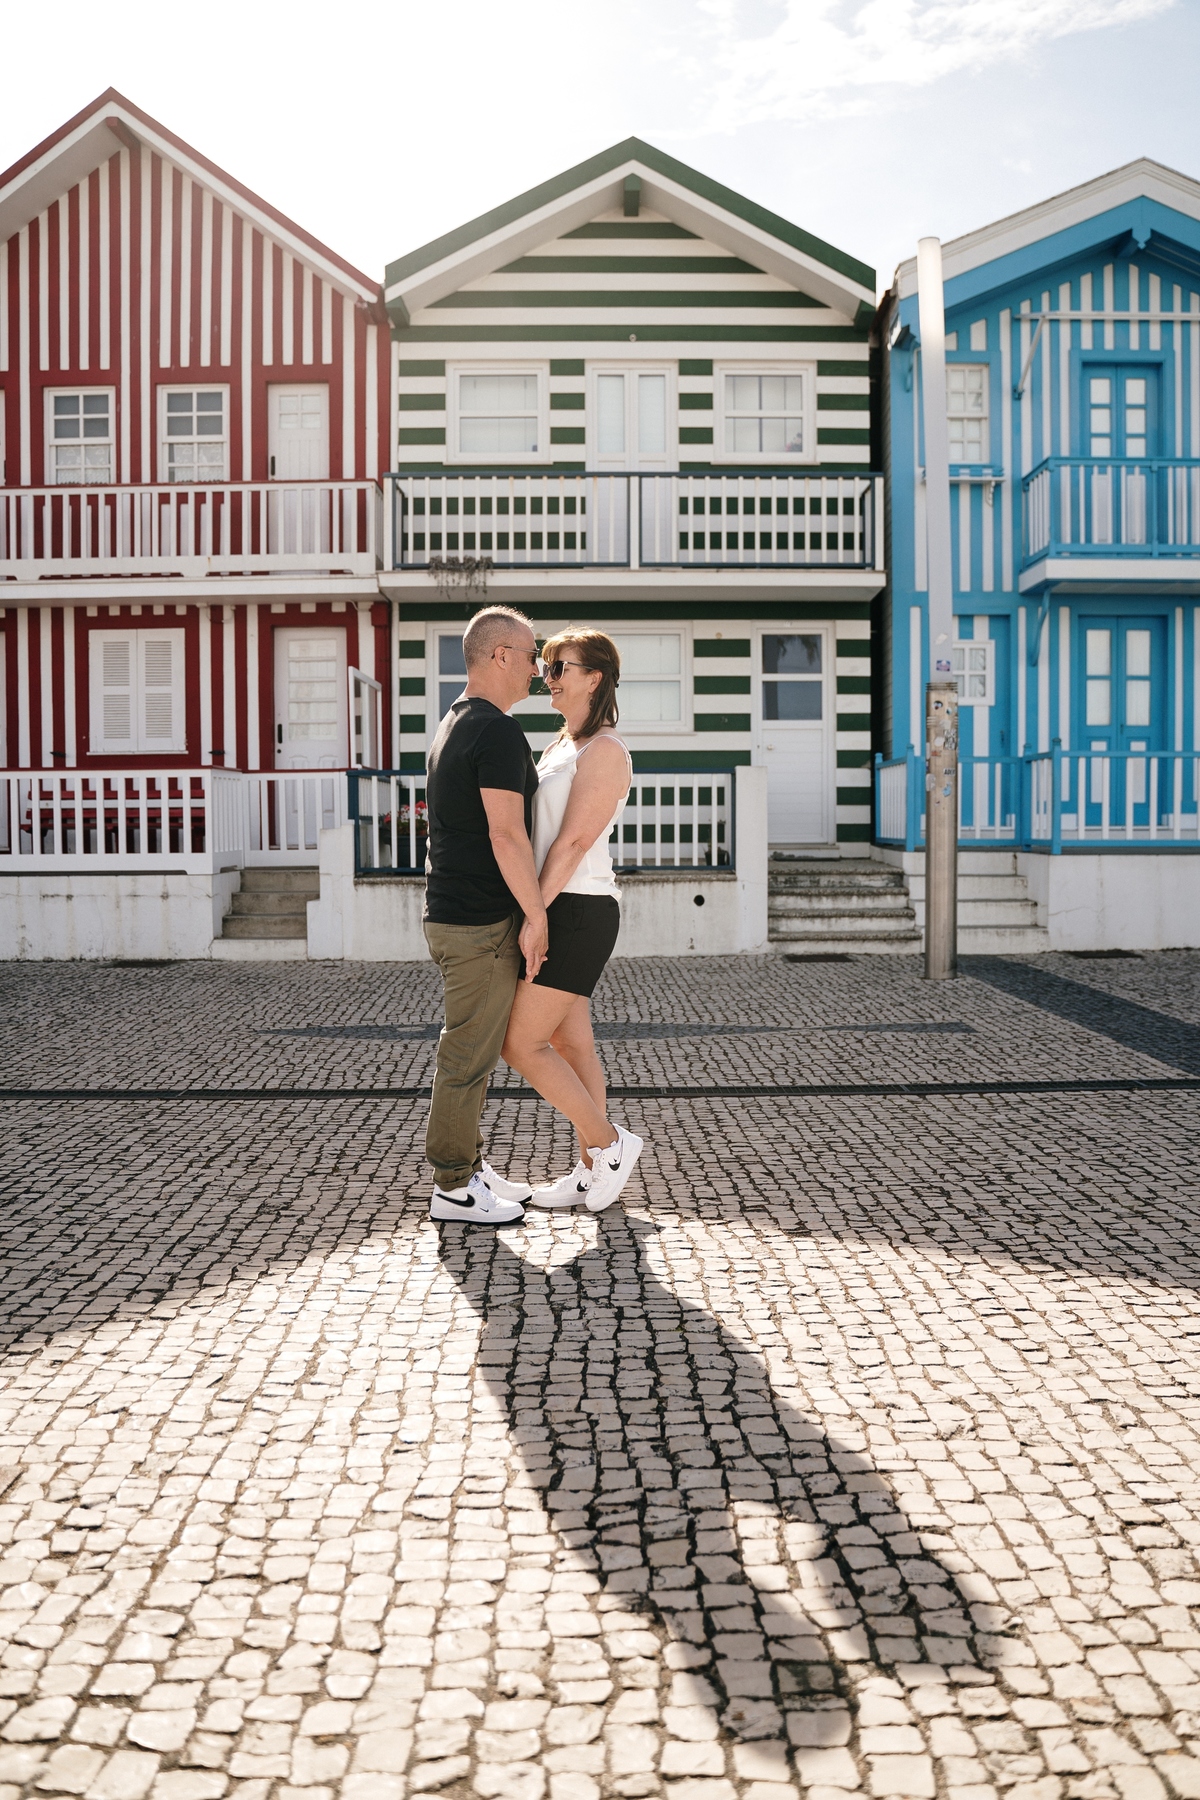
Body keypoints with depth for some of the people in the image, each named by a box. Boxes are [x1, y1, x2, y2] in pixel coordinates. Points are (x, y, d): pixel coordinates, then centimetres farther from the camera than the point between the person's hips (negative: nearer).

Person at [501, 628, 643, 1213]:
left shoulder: (605, 752, -14)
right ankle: (591, 1175, 19)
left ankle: (609, 1143, 6)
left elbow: (573, 842, -19)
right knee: (570, 1045, 11)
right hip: (559, 910, 10)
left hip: (576, 916, -10)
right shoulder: (563, 746, 15)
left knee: (520, 1045, -7)